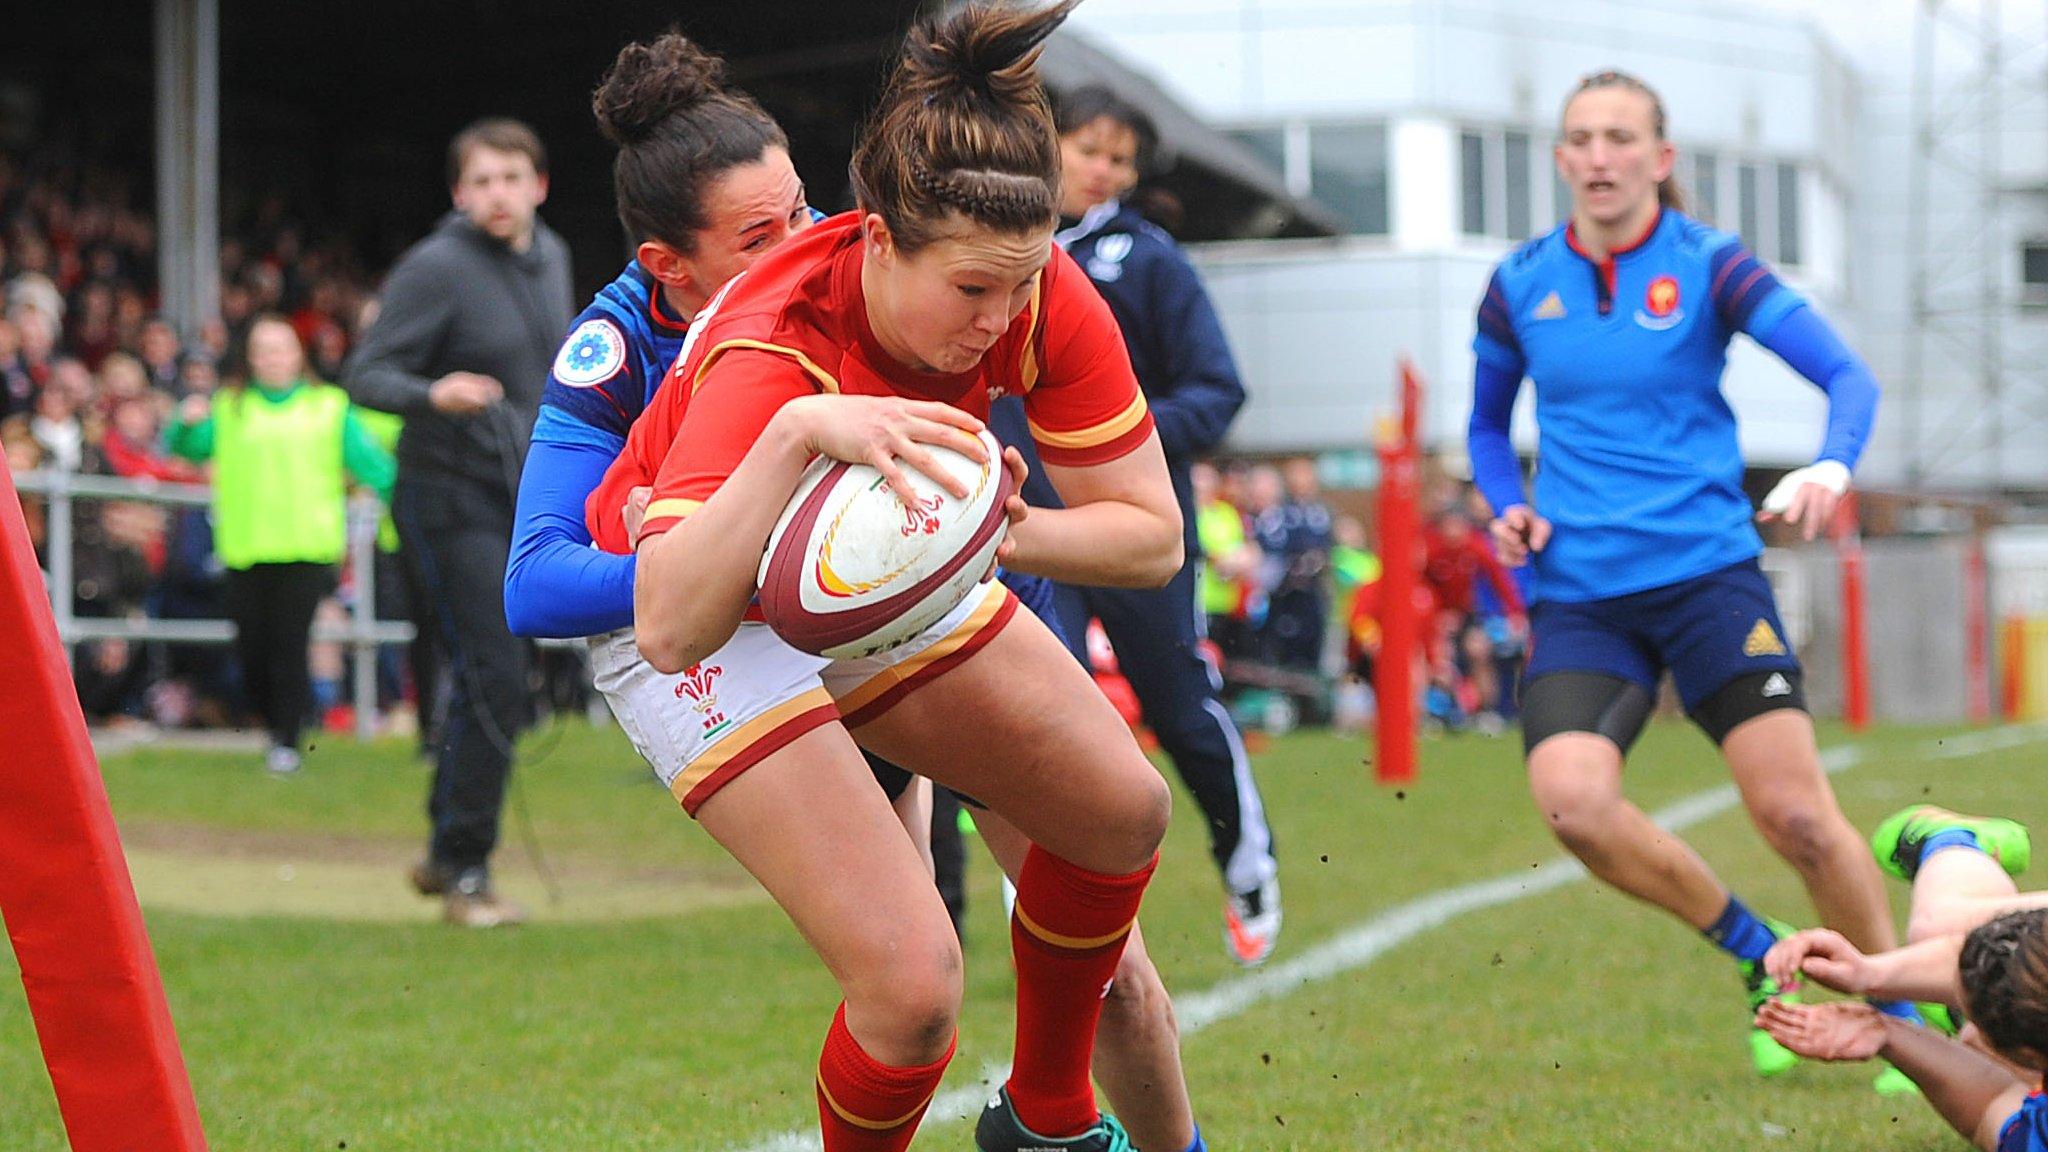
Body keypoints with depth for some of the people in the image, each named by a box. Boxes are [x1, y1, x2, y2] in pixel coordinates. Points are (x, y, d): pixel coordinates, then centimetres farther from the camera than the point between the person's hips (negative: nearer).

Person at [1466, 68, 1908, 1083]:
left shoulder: (1708, 266, -2)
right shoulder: (1520, 285, 7)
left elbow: (1847, 374, -8)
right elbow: (1487, 425, 23)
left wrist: (1832, 467, -28)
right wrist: (1509, 508, 3)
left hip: (1706, 572, -2)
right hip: (1578, 594, 2)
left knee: (1794, 812, -11)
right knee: (1570, 800, -21)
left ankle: (1907, 1018, 13)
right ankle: (1758, 955, 3)